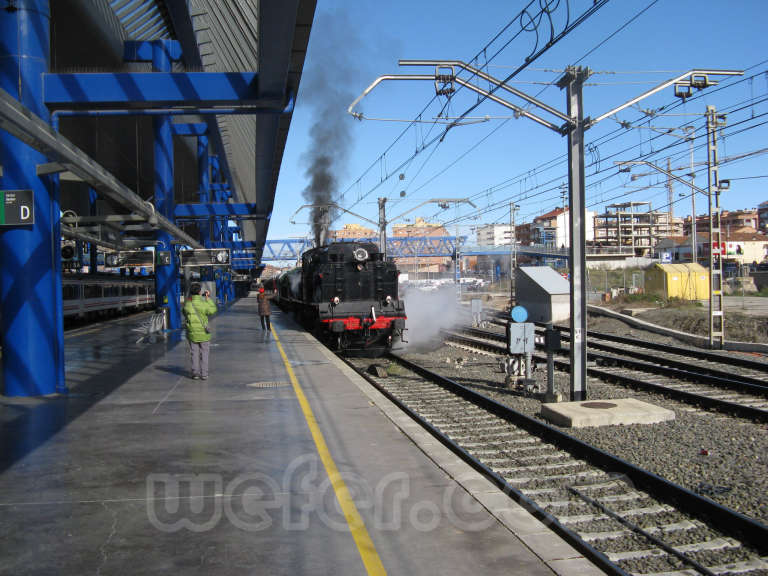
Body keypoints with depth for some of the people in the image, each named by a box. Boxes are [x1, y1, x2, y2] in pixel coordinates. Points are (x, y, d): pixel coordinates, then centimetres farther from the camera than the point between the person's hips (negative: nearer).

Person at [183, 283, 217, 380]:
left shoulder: (187, 304, -7)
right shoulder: (203, 304, -16)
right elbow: (213, 310, 1)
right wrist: (208, 298, 4)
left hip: (192, 333, 3)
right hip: (203, 333, -2)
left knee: (194, 353, 11)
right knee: (204, 353, 8)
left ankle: (195, 373, 13)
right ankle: (204, 374, 9)